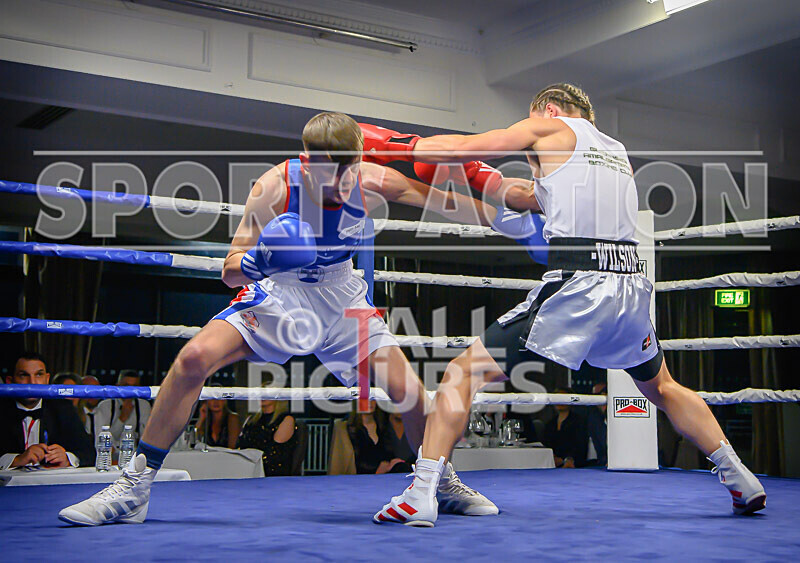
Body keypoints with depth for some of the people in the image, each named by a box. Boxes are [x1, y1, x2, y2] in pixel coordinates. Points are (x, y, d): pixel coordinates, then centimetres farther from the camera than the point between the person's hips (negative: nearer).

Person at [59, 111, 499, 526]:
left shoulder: (372, 183, -20)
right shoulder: (274, 186, -26)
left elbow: (445, 203, -3)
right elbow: (230, 272, -22)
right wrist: (256, 263, -43)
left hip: (341, 297, 2)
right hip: (280, 292, -1)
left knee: (408, 391, -10)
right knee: (195, 357, -24)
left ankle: (441, 483, 22)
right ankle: (134, 488, -11)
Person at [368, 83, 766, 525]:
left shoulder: (551, 126, 10)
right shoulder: (616, 150, 29)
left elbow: (461, 146, 8)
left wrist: (394, 144, 22)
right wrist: (472, 175, 36)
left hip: (577, 284, -7)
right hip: (631, 284, 7)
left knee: (465, 372, 1)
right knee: (661, 388, 31)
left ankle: (421, 496, -7)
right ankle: (740, 480, 32)